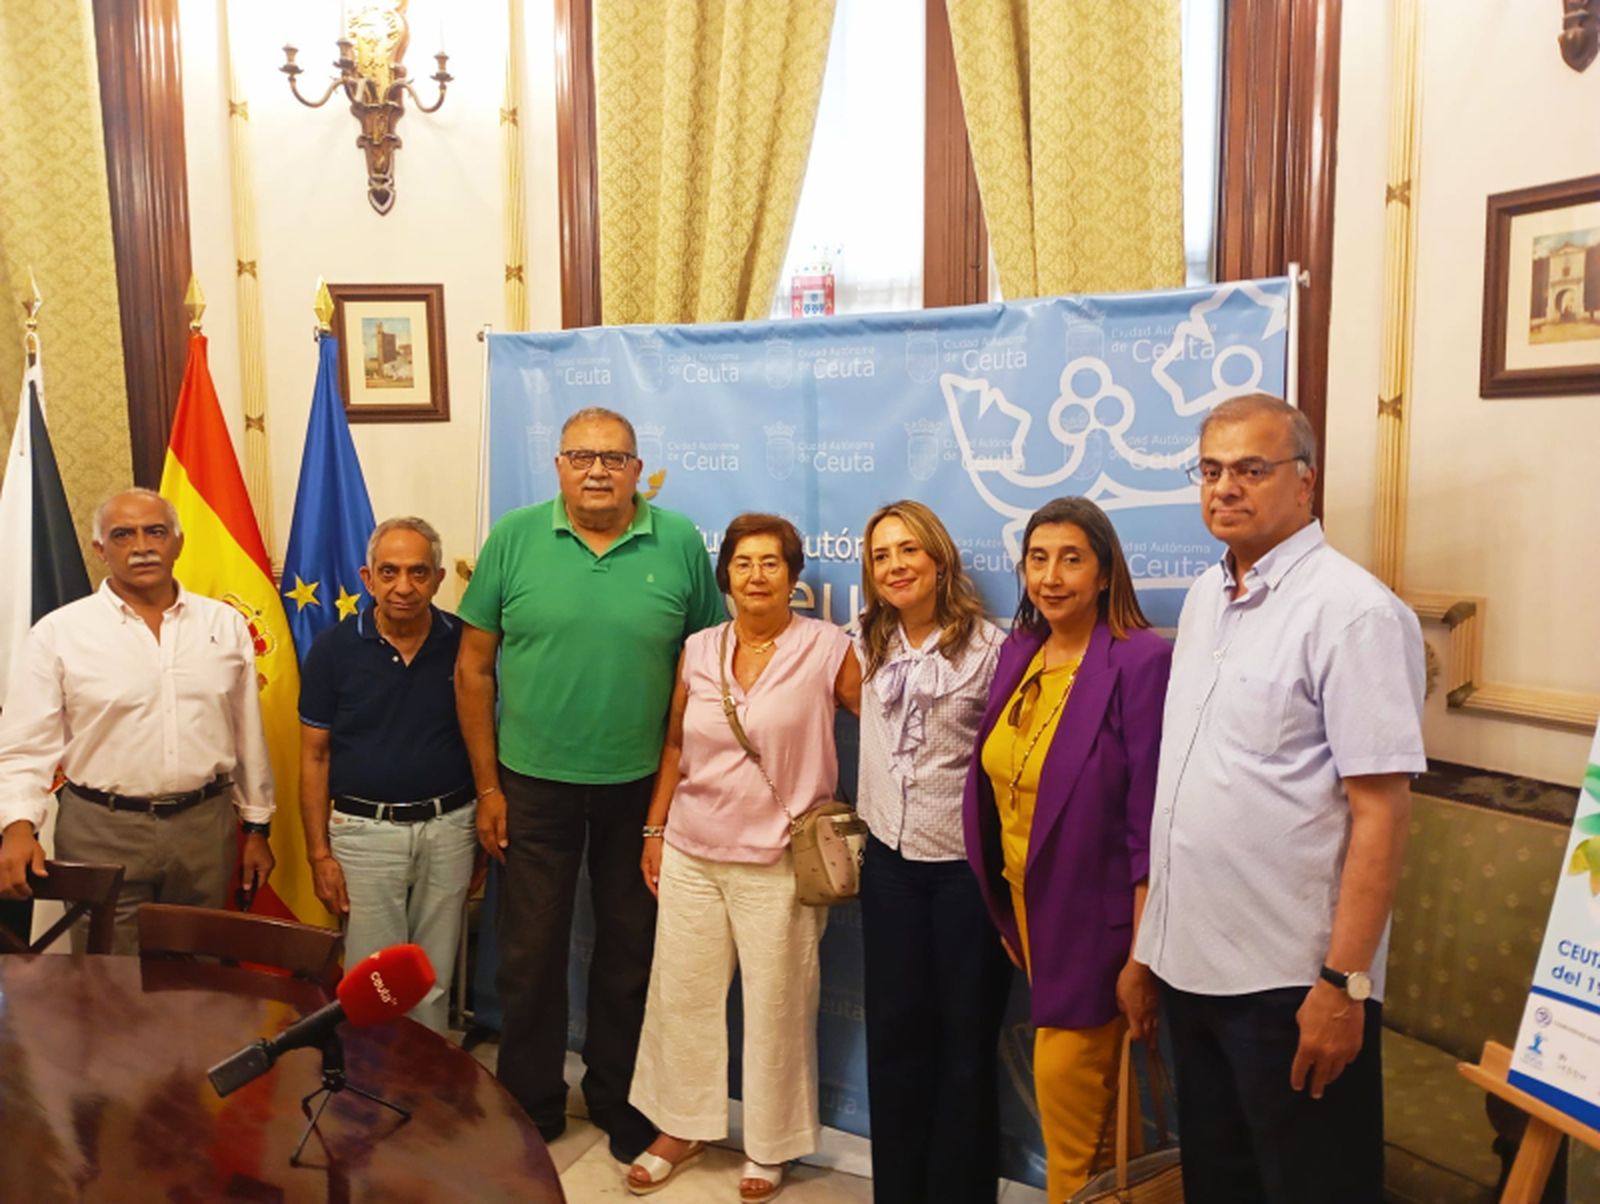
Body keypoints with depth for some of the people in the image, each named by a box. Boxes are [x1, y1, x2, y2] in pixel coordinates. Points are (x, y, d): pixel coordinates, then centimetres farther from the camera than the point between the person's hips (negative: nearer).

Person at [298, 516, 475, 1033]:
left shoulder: (463, 643, -3)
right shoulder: (334, 648, -4)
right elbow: (314, 756, 0)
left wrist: (486, 827, 2)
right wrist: (318, 852, -4)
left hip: (448, 829, 1)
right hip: (365, 831, -1)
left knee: (434, 984, 13)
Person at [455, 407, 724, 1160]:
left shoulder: (680, 544, -6)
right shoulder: (513, 538, -6)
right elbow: (474, 669, -2)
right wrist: (487, 786, -3)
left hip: (641, 786, 1)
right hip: (533, 784, 0)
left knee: (630, 954, 16)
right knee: (530, 955, 14)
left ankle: (619, 1101, 38)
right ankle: (529, 1108, 35)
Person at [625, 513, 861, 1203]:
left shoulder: (826, 648, -9)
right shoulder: (699, 650, 4)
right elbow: (674, 747, 12)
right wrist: (654, 830, 11)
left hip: (779, 861, -4)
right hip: (691, 854, 4)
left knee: (776, 1007, 8)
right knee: (682, 995, 14)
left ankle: (769, 1148, 29)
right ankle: (682, 1128, 35)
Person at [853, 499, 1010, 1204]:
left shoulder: (989, 647, -11)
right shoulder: (868, 649, 6)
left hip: (968, 864, -5)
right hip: (890, 859, 5)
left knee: (966, 1035, 8)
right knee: (893, 1028, 13)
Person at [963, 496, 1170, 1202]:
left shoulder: (1141, 662, -16)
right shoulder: (1018, 653, 4)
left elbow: (1150, 821, -17)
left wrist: (1143, 957, -16)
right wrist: (1009, 918, 12)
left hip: (1095, 917, -6)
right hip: (1028, 906, 6)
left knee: (1067, 1081, 2)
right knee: (1067, 1085, 18)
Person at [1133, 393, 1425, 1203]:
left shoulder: (1352, 611, -14)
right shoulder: (1205, 596, 9)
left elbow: (1380, 810, -16)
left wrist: (1345, 983, -18)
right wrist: (1153, 939, 13)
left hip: (1290, 983, -7)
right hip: (1191, 964, 7)